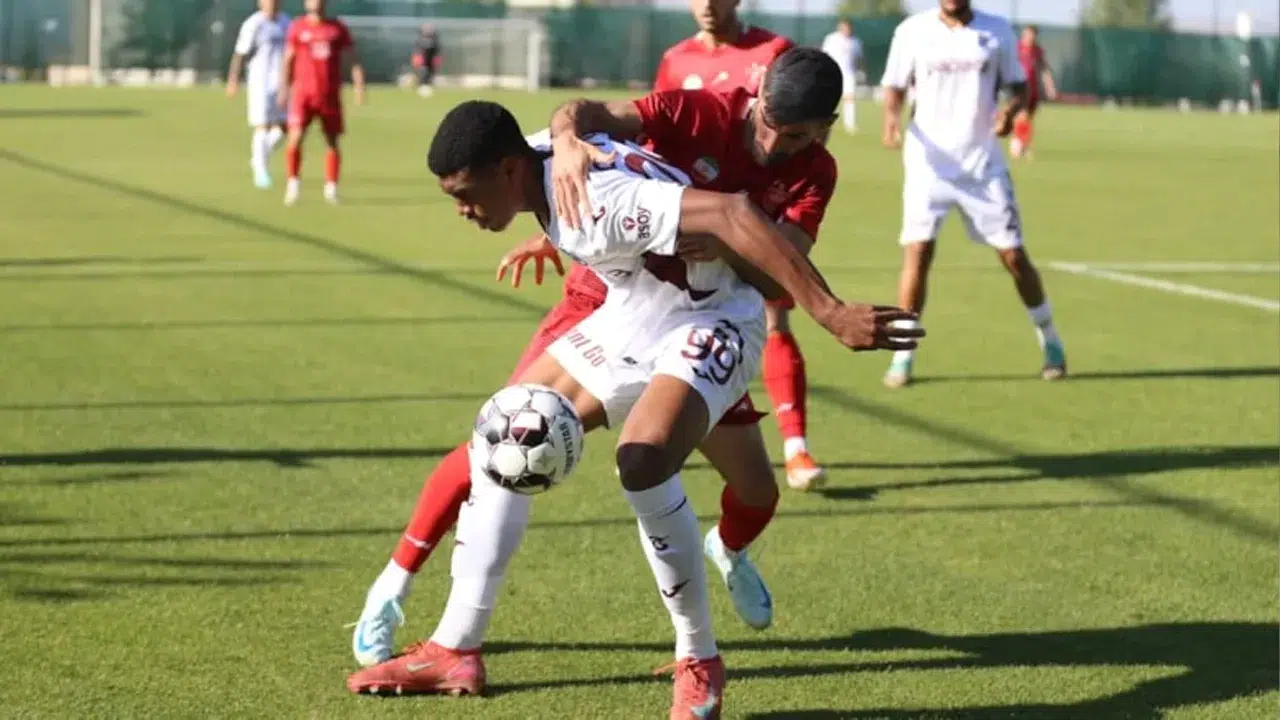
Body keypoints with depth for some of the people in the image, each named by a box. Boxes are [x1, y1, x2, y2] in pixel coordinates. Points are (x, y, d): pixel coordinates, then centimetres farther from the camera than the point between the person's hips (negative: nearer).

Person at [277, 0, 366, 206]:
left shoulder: (337, 27, 5)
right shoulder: (297, 27, 4)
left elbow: (354, 58, 6)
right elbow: (288, 59, 11)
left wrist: (359, 86, -4)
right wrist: (283, 89, 7)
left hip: (330, 94, 1)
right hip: (303, 92, -1)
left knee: (332, 141, 5)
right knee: (295, 137, -15)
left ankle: (331, 188, 17)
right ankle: (293, 182, 1)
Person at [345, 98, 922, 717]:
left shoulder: (595, 200, -34)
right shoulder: (544, 164, -7)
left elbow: (730, 216, -41)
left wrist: (832, 315, -44)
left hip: (709, 324, -10)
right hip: (632, 318, 10)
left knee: (641, 461, -33)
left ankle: (700, 662, -12)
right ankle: (455, 653, 13)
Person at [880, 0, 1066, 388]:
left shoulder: (997, 31, 2)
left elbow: (1019, 85, 8)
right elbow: (895, 88, 5)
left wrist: (1011, 109, -15)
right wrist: (891, 117, -17)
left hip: (983, 163, 1)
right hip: (929, 161, -1)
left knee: (1013, 254, 2)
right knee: (917, 251, -12)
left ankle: (1050, 342, 22)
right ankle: (902, 356, -2)